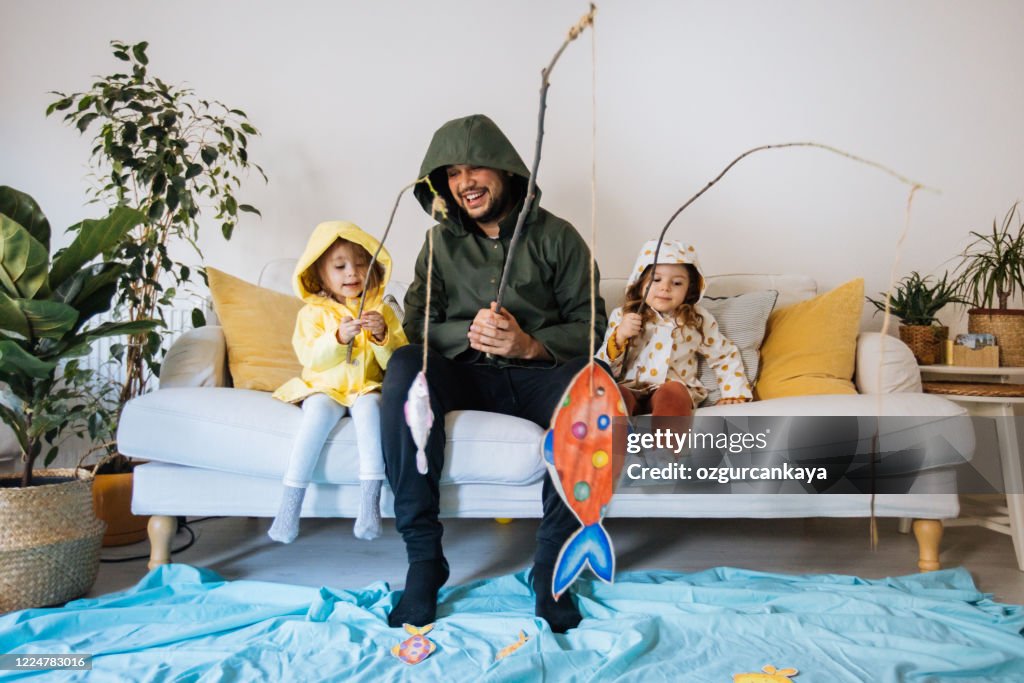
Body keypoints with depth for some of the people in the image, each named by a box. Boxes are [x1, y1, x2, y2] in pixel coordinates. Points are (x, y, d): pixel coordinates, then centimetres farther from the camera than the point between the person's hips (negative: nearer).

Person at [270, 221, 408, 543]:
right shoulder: (313, 312, 7)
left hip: (366, 388, 0)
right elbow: (309, 357, -7)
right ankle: (290, 503, -29)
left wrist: (383, 336, -18)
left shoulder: (381, 311, 9)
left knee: (370, 406, -33)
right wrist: (338, 337, -24)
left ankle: (370, 501, -35)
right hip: (324, 388, 0)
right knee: (319, 411, -32)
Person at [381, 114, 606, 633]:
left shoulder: (556, 237, 4)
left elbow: (590, 326, 0)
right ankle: (423, 556, -27)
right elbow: (417, 324, 3)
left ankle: (550, 564, -25)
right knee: (405, 365, -30)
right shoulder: (442, 241, 11)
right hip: (466, 376, 2)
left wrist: (530, 345, -19)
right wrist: (469, 334, -18)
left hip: (537, 375, -1)